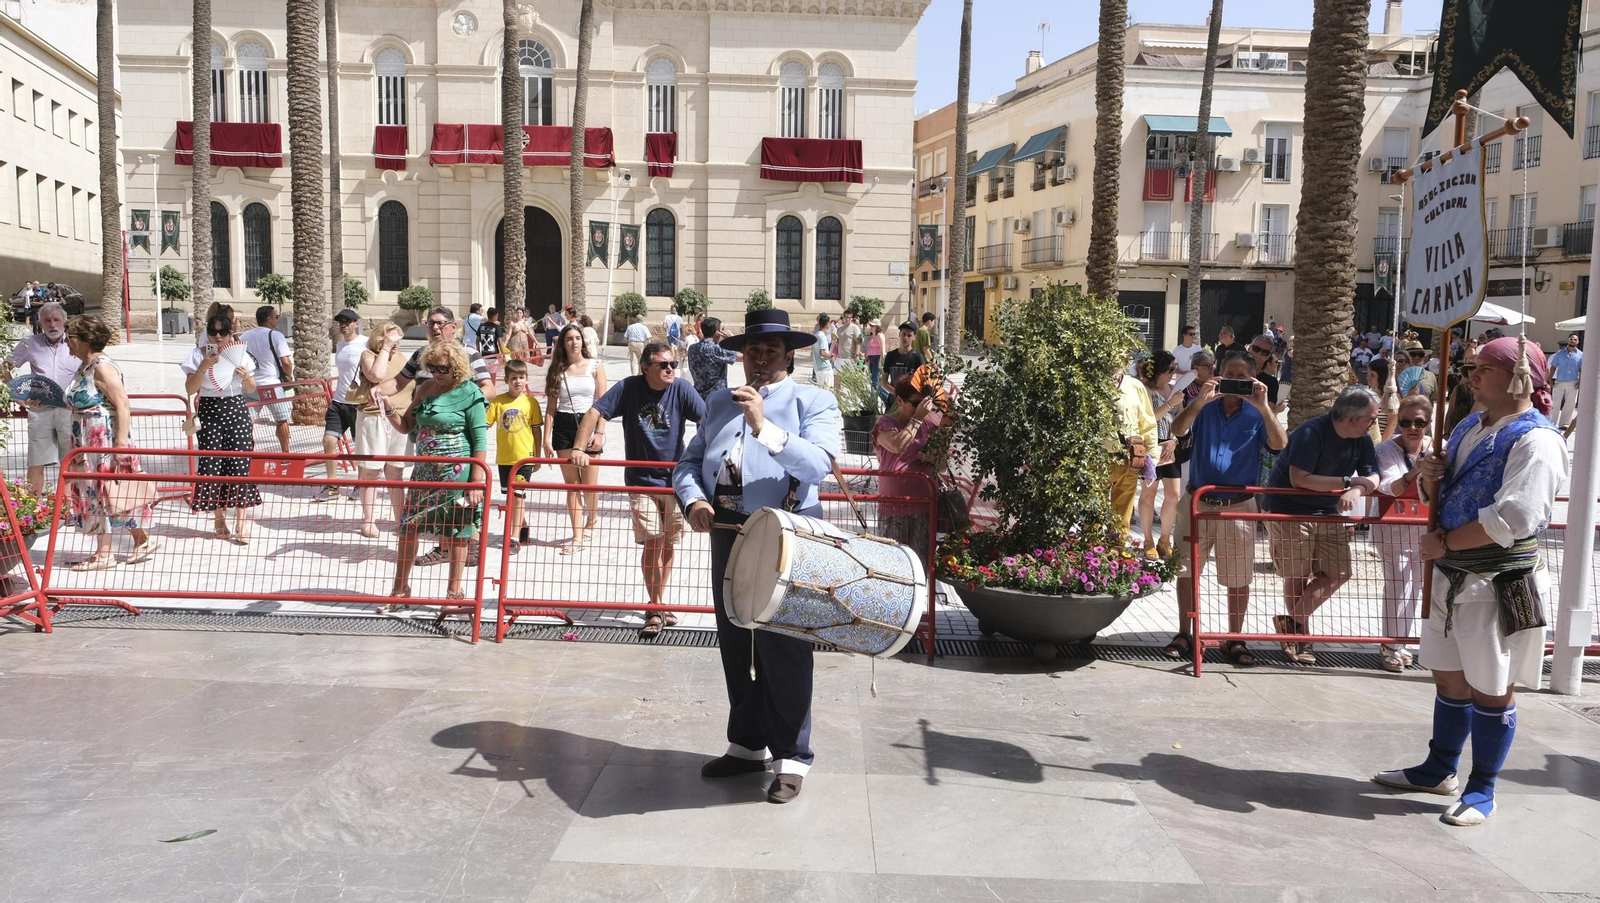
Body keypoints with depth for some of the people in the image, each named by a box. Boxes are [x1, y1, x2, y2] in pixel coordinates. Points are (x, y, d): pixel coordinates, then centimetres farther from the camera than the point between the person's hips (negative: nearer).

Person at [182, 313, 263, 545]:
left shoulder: (240, 354, 6)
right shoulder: (198, 356, 2)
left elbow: (251, 390, 12)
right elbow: (190, 389, -5)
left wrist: (246, 377, -9)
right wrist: (204, 366, -16)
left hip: (236, 411, 1)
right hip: (209, 412, 0)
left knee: (239, 464, -5)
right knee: (212, 464, -1)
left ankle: (242, 523, -3)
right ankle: (219, 520, 14)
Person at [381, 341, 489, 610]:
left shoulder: (469, 394, -9)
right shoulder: (426, 388, 9)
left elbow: (480, 441, -10)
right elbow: (407, 426, 17)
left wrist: (476, 482, -15)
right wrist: (392, 413, -5)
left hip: (456, 473, -6)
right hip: (425, 470, 6)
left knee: (456, 531, 3)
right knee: (408, 526, 7)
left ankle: (454, 591, 17)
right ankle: (401, 588, 22)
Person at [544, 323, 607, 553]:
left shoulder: (595, 366, 2)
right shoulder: (557, 370, 7)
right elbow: (552, 406, 7)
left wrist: (600, 433, -11)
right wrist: (547, 439, 1)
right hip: (563, 426, 2)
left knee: (589, 484, 0)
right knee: (571, 484, 3)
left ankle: (591, 522, 29)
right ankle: (577, 537, 6)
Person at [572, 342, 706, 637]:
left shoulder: (682, 390, -7)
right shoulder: (628, 388, -7)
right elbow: (595, 412, -8)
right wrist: (579, 449, -18)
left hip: (674, 479, 1)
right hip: (641, 481, -1)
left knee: (669, 545, 10)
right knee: (652, 543, -7)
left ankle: (659, 603, 30)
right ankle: (655, 610, 5)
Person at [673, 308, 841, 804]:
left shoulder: (814, 402, -1)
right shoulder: (720, 403, 16)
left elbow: (818, 464, -18)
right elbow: (689, 462, 12)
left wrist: (764, 425, -27)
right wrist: (694, 501, -8)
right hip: (727, 535, 6)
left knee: (783, 649, -2)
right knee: (735, 646, 15)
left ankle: (792, 757, 12)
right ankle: (748, 744, 30)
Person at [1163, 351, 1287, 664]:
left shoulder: (1257, 415, 0)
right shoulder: (1204, 409, 3)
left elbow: (1280, 445, -15)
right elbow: (1178, 430, -14)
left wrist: (1263, 407, -26)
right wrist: (1199, 402, -29)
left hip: (1238, 507, -1)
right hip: (1197, 503, 1)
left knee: (1238, 578, 6)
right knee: (1186, 571, 7)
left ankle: (1235, 640, 19)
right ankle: (1184, 635, 20)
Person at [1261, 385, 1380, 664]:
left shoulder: (1362, 441, -1)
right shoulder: (1311, 432, -23)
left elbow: (1373, 478, -3)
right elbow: (1300, 479, -29)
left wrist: (1357, 491, -27)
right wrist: (1348, 481, -24)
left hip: (1328, 514, 7)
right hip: (1289, 512, -7)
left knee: (1337, 574, -1)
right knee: (1296, 578, 2)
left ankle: (1293, 621, 6)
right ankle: (1300, 636, 15)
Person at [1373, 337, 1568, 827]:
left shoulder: (1536, 439, -16)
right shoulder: (1469, 428, 10)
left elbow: (1513, 518, -26)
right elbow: (1441, 500, 19)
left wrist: (1444, 543, -16)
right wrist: (1430, 478, -4)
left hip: (1501, 584, -8)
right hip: (1453, 577, 8)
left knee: (1491, 690, 5)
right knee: (1449, 678, 18)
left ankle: (1482, 790, 20)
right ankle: (1439, 769, 33)